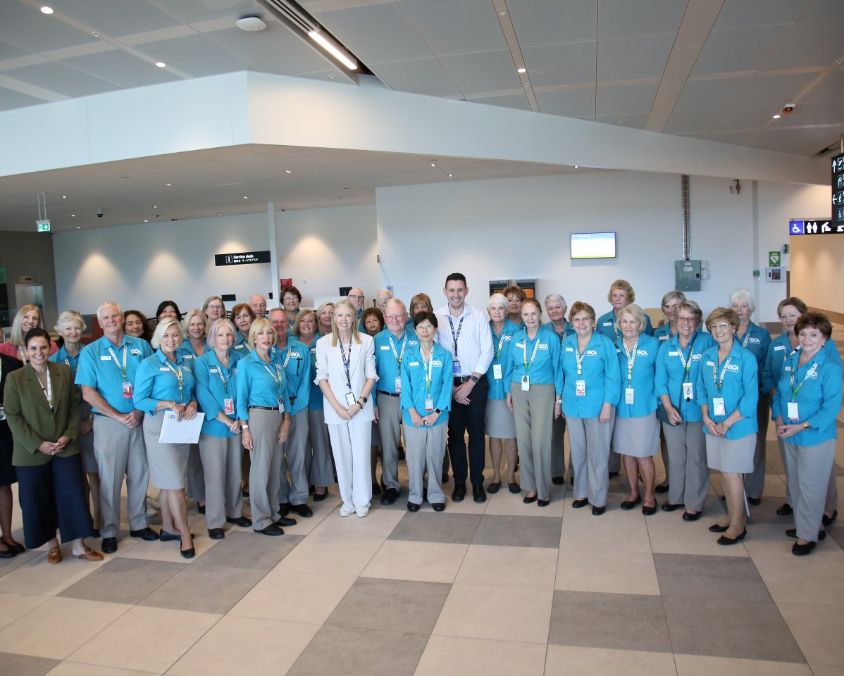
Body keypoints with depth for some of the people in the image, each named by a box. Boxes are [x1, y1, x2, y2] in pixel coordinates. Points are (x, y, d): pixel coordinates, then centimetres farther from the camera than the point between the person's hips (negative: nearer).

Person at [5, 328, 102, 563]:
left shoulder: (64, 371, 2)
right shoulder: (15, 378, -5)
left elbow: (74, 407, 5)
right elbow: (12, 416, -7)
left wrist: (68, 435, -7)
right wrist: (38, 444, -13)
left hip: (65, 447, 1)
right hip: (31, 452, -1)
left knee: (73, 495, 1)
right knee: (38, 501, 8)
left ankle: (79, 545, 12)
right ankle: (52, 544, 26)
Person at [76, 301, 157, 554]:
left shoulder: (141, 346, 5)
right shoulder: (90, 352, 0)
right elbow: (88, 393, -5)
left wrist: (140, 411, -8)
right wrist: (118, 416, -11)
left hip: (140, 420, 2)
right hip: (108, 422, -2)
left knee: (139, 474, 10)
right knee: (109, 478, 4)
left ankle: (139, 523, 24)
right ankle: (109, 531, 17)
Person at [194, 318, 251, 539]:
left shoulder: (236, 363, 8)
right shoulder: (202, 363, -4)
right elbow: (204, 397, -10)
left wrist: (239, 420, -7)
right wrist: (226, 421, -14)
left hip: (236, 426, 4)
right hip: (213, 427, -4)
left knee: (235, 472, 11)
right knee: (215, 475, 0)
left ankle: (234, 512, 27)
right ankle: (215, 522, 10)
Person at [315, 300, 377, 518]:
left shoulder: (366, 341, -1)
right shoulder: (323, 343, 0)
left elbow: (371, 375, 1)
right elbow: (322, 378, 0)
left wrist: (360, 402, -9)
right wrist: (337, 406, -8)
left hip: (361, 407, 0)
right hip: (335, 408, 1)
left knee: (361, 454, 2)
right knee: (341, 455, 7)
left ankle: (361, 500, 18)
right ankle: (347, 500, 22)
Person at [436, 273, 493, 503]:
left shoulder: (478, 316, -3)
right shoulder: (436, 318, -2)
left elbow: (487, 351, -4)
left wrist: (471, 382, -8)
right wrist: (450, 386, -5)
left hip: (475, 383, 0)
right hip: (448, 384, 1)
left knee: (476, 432, 6)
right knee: (455, 433, 8)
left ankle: (477, 482, 19)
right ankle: (459, 481, 22)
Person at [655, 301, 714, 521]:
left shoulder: (707, 342, -6)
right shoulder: (666, 347, 5)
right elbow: (660, 381, 5)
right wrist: (668, 407, -8)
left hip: (698, 411, -3)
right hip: (672, 411, 3)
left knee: (696, 458, 6)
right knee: (675, 457, 14)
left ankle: (694, 504, 19)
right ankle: (675, 497, 31)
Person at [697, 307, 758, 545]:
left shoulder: (746, 358, -12)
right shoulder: (707, 356, 3)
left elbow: (751, 397, -14)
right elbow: (701, 389, 9)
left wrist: (727, 423, -15)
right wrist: (706, 417, -4)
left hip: (738, 425, -5)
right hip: (713, 425, 5)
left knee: (731, 473, 1)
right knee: (724, 472, 14)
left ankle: (737, 525, 16)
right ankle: (731, 516, 30)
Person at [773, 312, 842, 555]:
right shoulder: (790, 361, 3)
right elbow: (779, 393, 9)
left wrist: (801, 427, -21)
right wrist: (779, 421, -5)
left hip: (816, 437, -6)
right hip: (789, 435, 6)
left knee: (811, 487, 4)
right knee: (795, 483, 17)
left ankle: (808, 535, 19)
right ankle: (804, 524, 35)